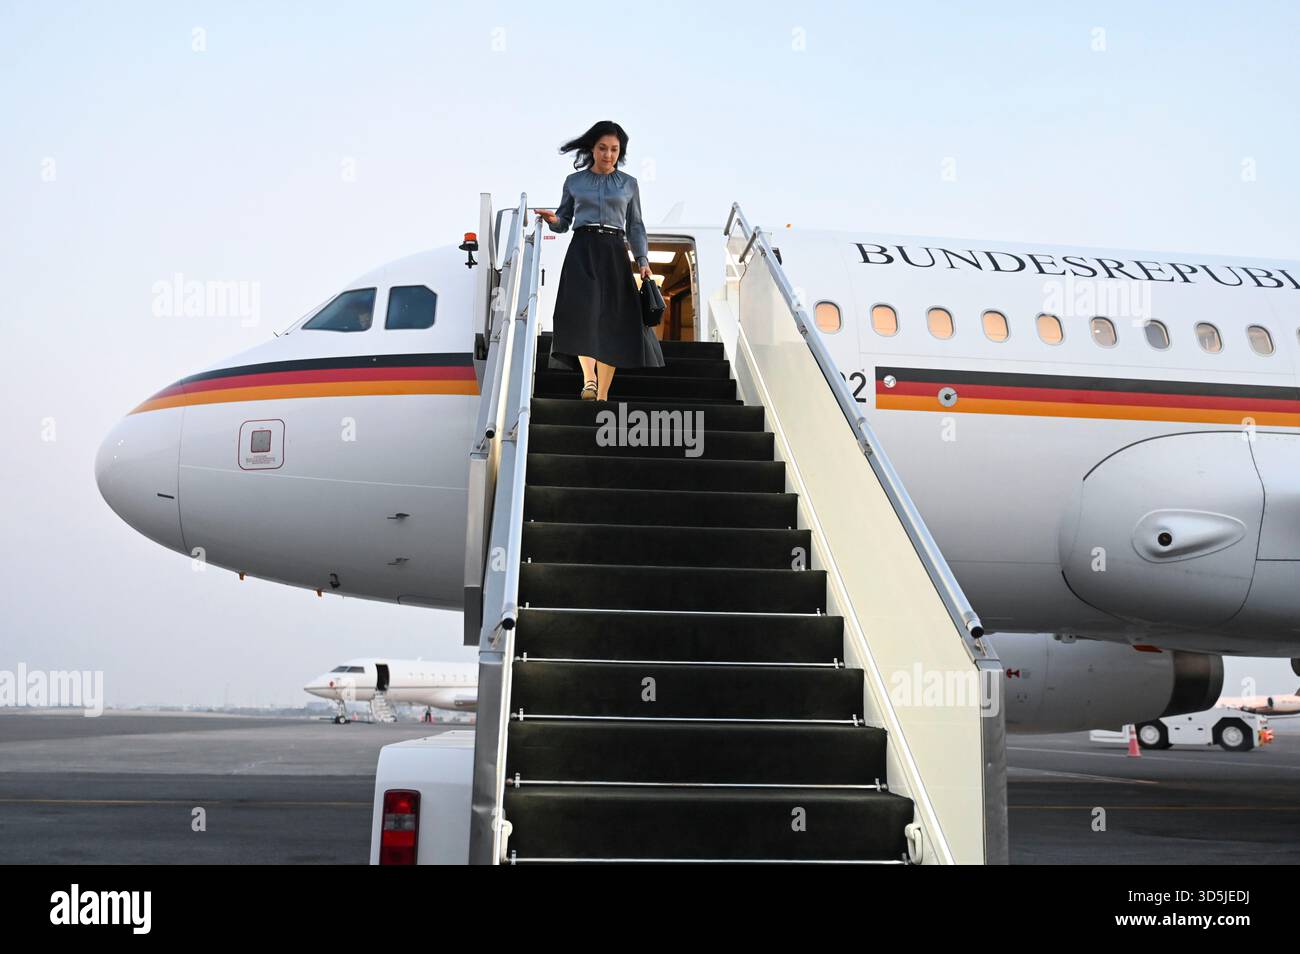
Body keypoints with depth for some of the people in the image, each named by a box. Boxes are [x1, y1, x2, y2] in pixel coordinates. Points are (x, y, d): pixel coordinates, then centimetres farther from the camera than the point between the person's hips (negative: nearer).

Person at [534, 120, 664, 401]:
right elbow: (564, 222, 16)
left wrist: (643, 260, 1)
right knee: (582, 308, -25)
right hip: (582, 250, -1)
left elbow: (635, 226, 13)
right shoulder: (574, 181, 11)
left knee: (613, 320, -6)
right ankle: (589, 378, -30)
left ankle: (602, 395, -2)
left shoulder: (629, 184, 12)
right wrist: (553, 220, -6)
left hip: (614, 253, 1)